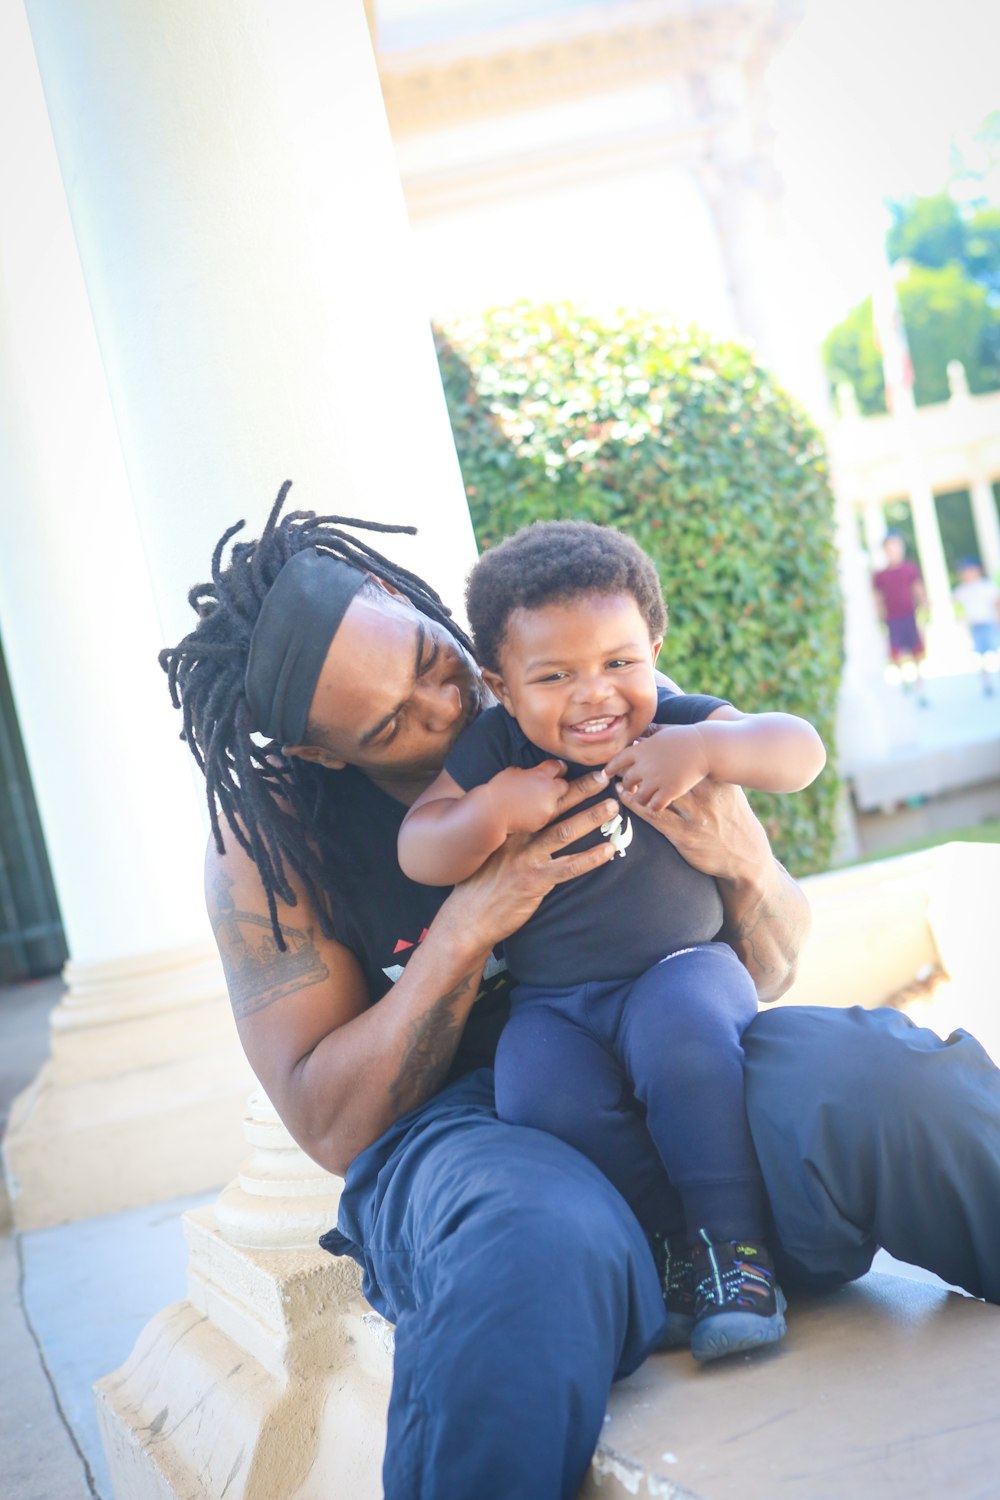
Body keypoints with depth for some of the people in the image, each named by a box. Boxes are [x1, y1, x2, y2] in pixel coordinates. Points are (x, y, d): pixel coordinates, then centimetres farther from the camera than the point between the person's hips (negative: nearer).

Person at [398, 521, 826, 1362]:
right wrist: (493, 810, -24)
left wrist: (707, 747, -28)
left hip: (678, 966, -1)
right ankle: (671, 1253, -9)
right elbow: (417, 853, -6)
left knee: (685, 1047, -34)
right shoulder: (494, 751, -1)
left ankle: (734, 1248, -18)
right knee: (543, 1101, -27)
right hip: (552, 1001, 2)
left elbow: (802, 753, -12)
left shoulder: (676, 725, -3)